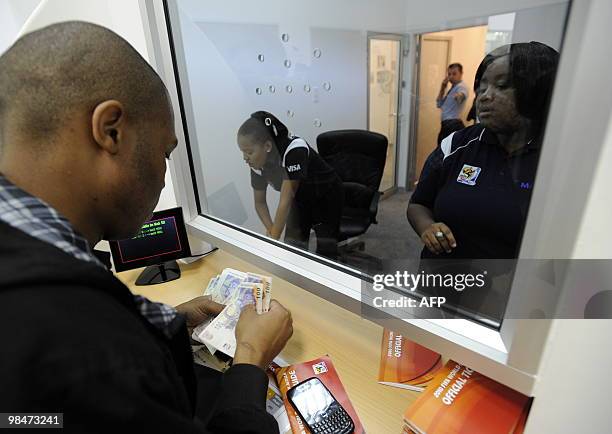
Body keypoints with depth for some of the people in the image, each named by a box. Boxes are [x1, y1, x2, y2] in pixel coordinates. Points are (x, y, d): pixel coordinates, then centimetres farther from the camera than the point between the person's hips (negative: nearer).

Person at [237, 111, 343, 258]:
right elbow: (260, 202, -3)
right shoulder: (257, 163, -15)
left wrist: (273, 240, -32)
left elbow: (285, 202, -35)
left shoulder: (294, 150, -35)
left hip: (326, 198, -5)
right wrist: (271, 230, -19)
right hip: (300, 199, 5)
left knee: (325, 252, -4)